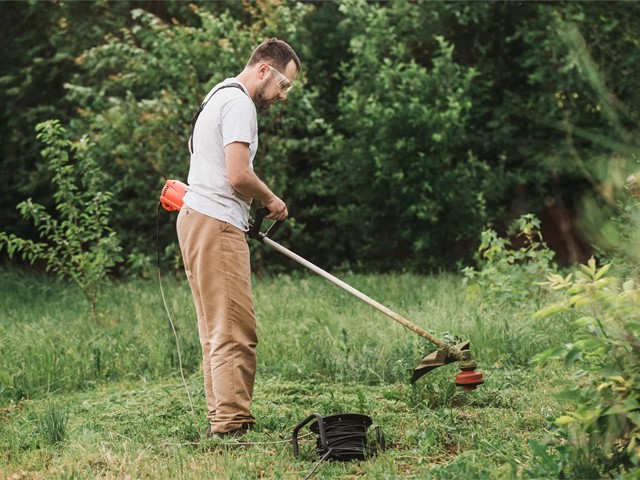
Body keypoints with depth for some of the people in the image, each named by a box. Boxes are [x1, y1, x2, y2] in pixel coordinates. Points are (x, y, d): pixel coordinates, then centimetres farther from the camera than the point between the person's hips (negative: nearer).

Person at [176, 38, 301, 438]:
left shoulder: (220, 96, 22)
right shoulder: (239, 103, -12)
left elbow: (195, 147, 37)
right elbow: (238, 175, -22)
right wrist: (271, 200, -4)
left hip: (200, 221, 11)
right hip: (216, 224, -11)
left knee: (219, 330, 11)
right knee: (235, 331, -13)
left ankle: (222, 419, 14)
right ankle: (231, 424, -15)